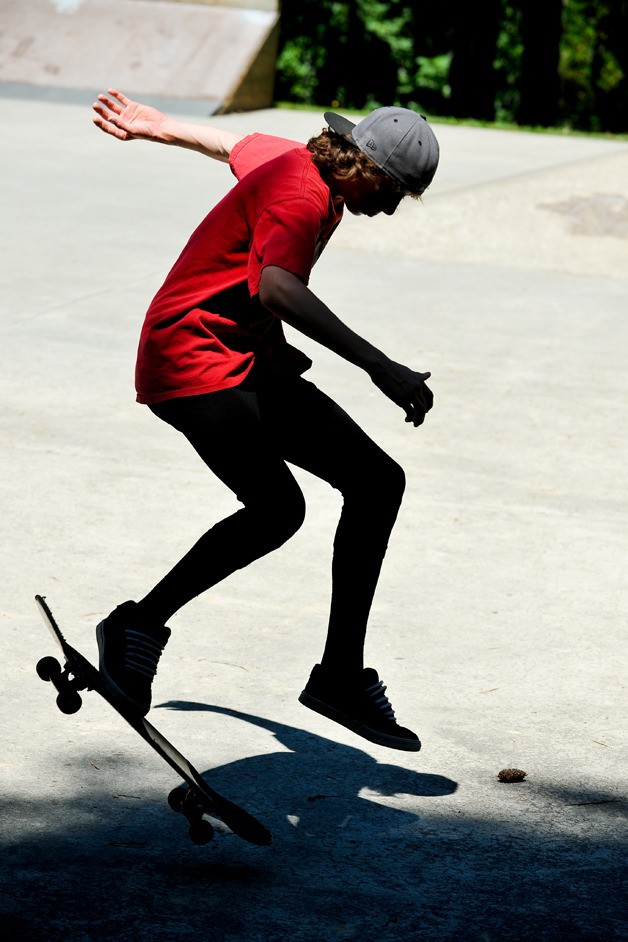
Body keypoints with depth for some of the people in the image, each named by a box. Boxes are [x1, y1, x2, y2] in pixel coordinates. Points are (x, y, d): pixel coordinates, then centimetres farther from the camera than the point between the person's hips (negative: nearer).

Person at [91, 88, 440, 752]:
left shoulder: (294, 162, 12)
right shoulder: (302, 194, -20)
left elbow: (239, 146, 33)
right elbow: (275, 288, -39)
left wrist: (157, 128, 53)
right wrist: (377, 366, -46)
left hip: (252, 364, 11)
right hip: (193, 363, -11)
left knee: (378, 481, 2)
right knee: (276, 508, -30)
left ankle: (341, 673, 7)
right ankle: (139, 626, -12)